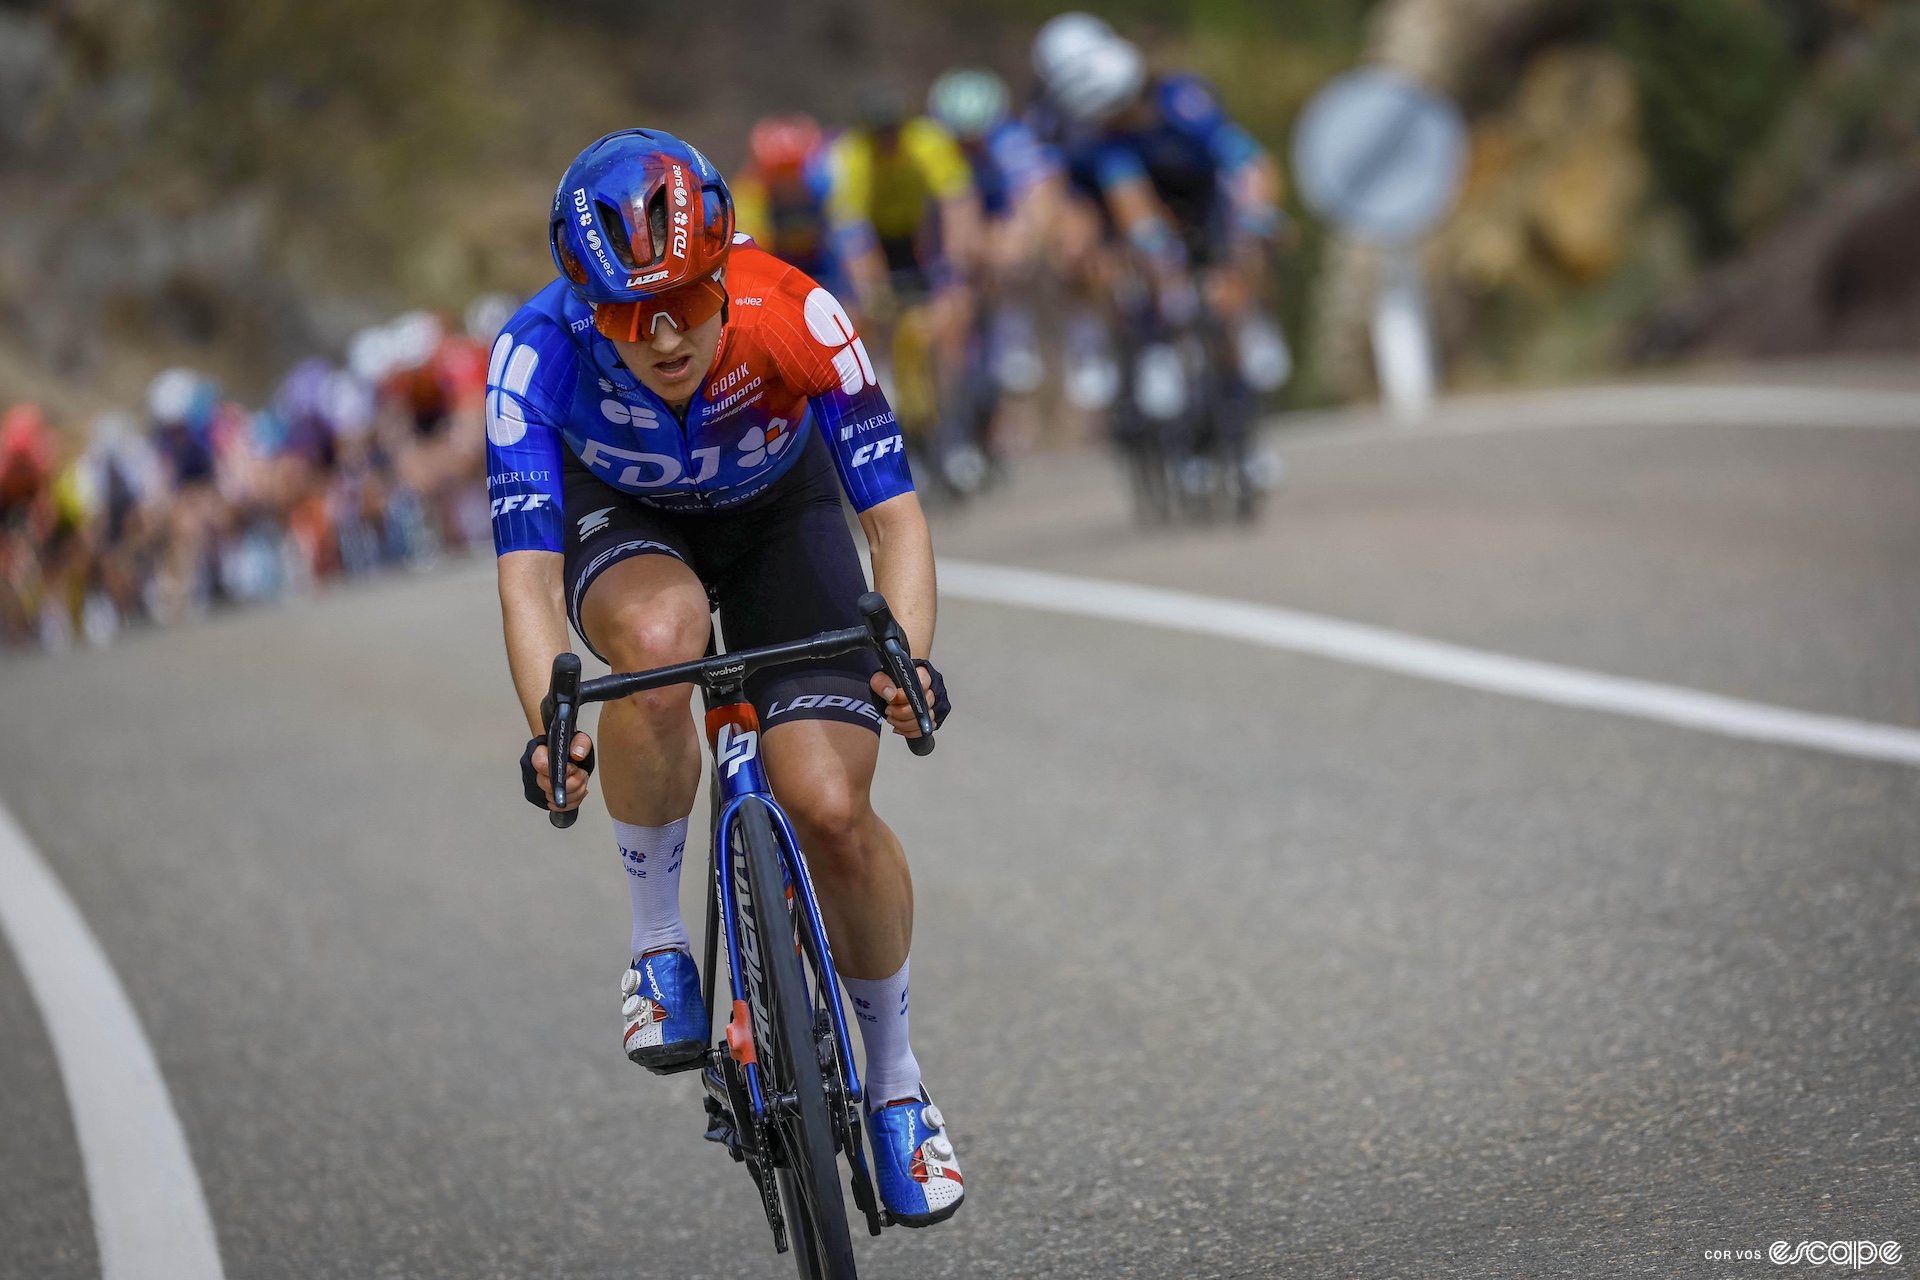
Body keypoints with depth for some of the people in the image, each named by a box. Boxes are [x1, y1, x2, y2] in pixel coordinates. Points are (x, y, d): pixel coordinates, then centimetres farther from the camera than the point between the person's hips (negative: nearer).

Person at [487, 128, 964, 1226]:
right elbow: (528, 567, -37)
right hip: (622, 520, 0)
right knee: (658, 640, -37)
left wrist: (910, 660, -51)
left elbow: (894, 512, -33)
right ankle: (660, 943, -13)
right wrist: (547, 727, -53)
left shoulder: (796, 321, -35)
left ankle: (896, 1076, 11)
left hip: (776, 517, 0)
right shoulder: (537, 356, -34)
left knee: (833, 809, -15)